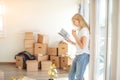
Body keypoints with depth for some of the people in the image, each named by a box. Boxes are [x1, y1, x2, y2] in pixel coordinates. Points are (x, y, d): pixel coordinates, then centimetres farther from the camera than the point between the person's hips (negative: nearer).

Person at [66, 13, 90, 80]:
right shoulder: (79, 30, 13)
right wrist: (70, 41, 13)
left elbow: (83, 46, -20)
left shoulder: (84, 30, -13)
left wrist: (75, 36, -16)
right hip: (78, 55, 9)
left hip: (83, 56, -9)